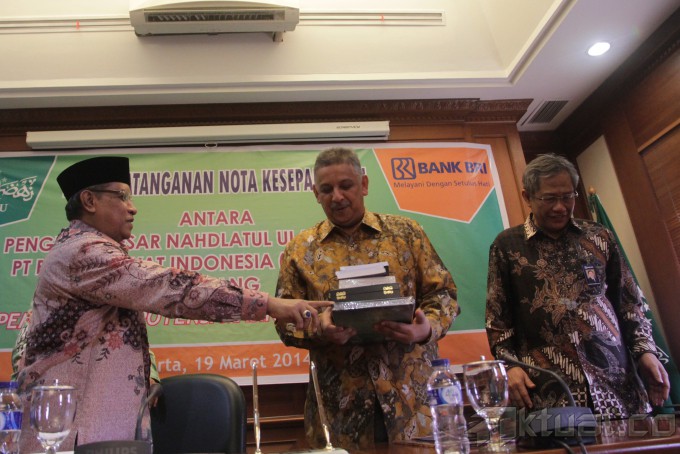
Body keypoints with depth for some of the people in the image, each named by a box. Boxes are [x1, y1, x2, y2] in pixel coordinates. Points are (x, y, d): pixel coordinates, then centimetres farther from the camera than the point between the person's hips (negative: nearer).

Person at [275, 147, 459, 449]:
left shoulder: (406, 232, 5)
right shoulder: (300, 250, 5)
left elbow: (442, 293, 4)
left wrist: (427, 328, -17)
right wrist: (319, 330, -18)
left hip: (410, 392, 1)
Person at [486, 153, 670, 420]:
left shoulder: (599, 237, 12)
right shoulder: (507, 245, 4)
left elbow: (630, 302, 15)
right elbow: (497, 318, 3)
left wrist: (645, 349, 4)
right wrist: (510, 364, -7)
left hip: (616, 382, 3)